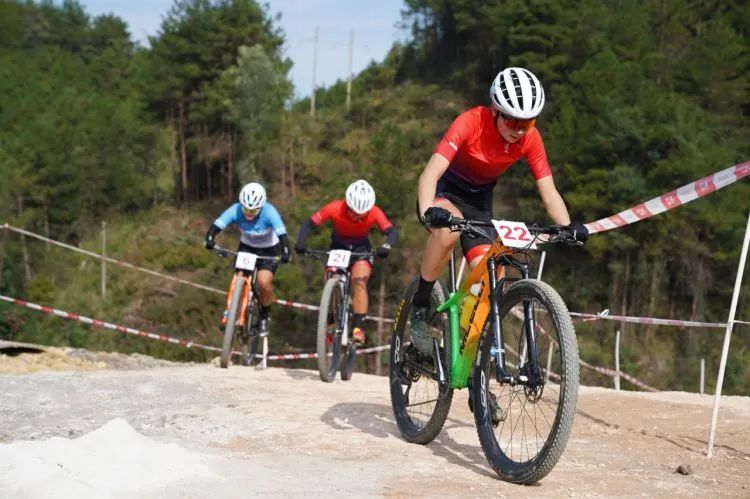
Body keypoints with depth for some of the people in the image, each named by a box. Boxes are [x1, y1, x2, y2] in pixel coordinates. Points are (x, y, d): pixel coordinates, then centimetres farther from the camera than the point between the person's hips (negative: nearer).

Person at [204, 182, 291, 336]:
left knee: (264, 282, -21)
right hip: (246, 247, 3)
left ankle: (264, 317, 4)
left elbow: (282, 234, -40)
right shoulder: (236, 210, -26)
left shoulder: (269, 212, -32)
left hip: (269, 250, -3)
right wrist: (210, 238, -53)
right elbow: (217, 225, -33)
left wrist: (285, 252, -57)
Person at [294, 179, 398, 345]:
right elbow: (309, 225, -26)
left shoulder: (374, 213, -28)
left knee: (359, 282, -23)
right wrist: (301, 242, -44)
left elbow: (392, 232, -31)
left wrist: (386, 246, -52)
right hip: (337, 247, 1)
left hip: (361, 249, -1)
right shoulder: (335, 208, -29)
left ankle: (358, 327, -22)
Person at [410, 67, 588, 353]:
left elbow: (548, 191, -18)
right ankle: (420, 306, -19)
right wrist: (428, 212, -56)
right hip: (445, 190, -4)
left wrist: (568, 227, -36)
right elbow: (430, 173, -38)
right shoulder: (471, 122, -30)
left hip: (479, 199, 4)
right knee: (448, 230, -39)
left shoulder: (530, 138, -18)